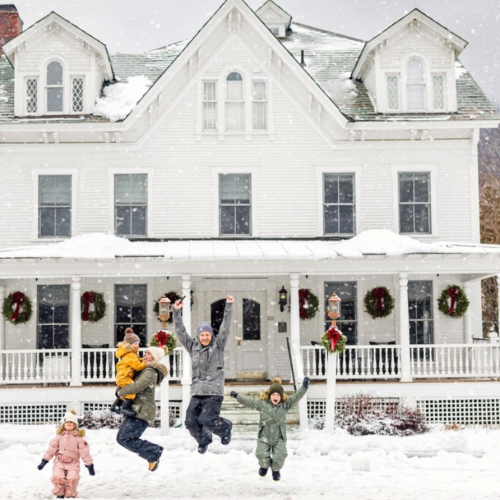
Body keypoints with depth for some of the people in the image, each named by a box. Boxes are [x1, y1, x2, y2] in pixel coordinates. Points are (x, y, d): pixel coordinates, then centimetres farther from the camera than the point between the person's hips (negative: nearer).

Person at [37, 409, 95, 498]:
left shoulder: (78, 437, -1)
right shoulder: (59, 436, 3)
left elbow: (84, 452, -1)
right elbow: (52, 448, 5)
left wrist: (90, 465, -2)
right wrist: (44, 461, 2)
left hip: (73, 463, -1)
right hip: (59, 462, 1)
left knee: (72, 478, -20)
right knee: (57, 477, -19)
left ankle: (70, 495, 5)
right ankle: (59, 494, 7)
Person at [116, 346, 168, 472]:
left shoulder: (150, 371, -13)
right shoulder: (143, 369, 19)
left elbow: (138, 386, -26)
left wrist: (121, 392, -12)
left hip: (143, 411, -10)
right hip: (135, 409, 10)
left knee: (126, 439, -15)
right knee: (120, 438, 9)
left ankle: (154, 453, -5)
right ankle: (154, 452, 11)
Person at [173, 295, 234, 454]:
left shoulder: (218, 345, 4)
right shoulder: (193, 347, 12)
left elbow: (226, 328, -4)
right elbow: (181, 332, 7)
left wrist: (229, 306, -11)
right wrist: (177, 312, -1)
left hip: (214, 392, -4)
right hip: (197, 392, 4)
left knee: (206, 419, -19)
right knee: (191, 422, -4)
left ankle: (225, 427, 14)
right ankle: (204, 439, 29)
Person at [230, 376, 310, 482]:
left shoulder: (285, 405, -3)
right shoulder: (262, 404, -2)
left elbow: (296, 397, -12)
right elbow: (248, 401, 1)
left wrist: (304, 387, -24)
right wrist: (237, 396, -4)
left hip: (279, 437, 0)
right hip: (264, 436, 0)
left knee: (279, 458, -7)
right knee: (262, 455, -10)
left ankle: (276, 470, 31)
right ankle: (264, 466, 30)